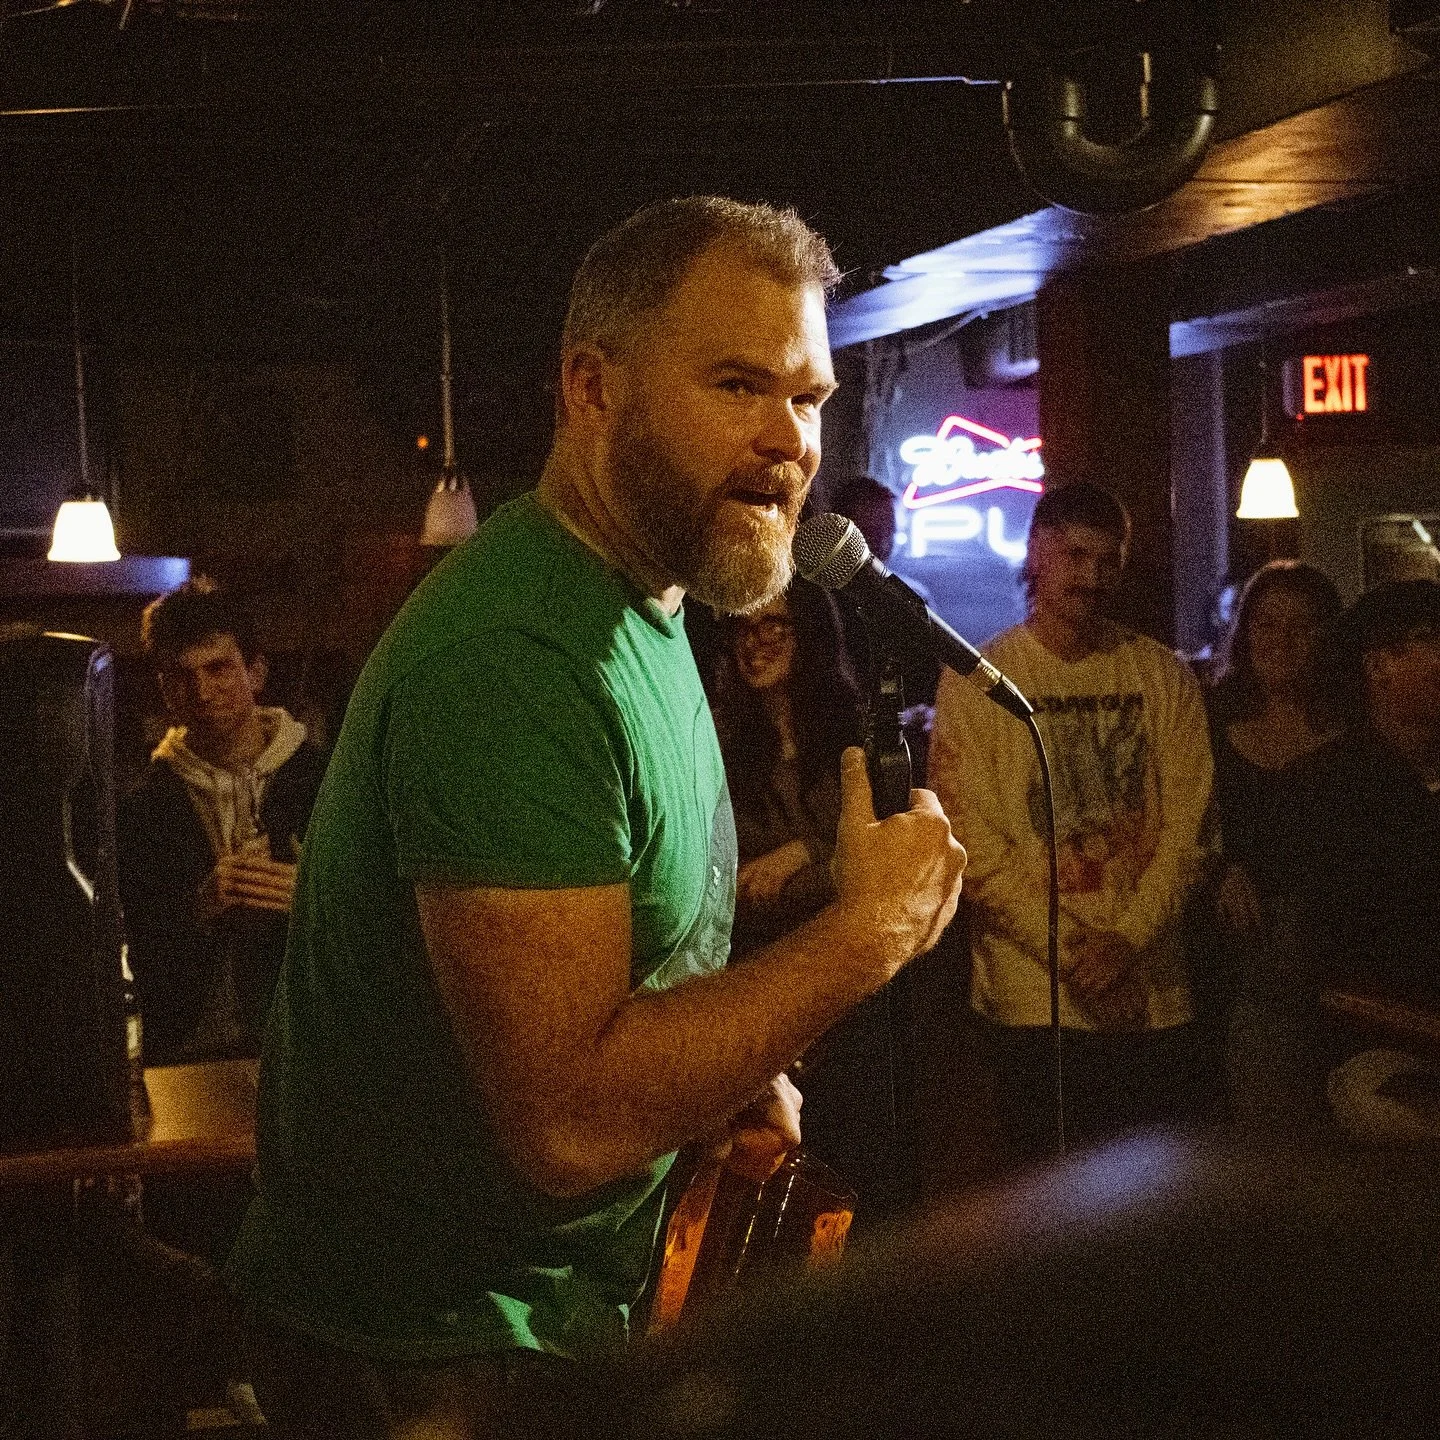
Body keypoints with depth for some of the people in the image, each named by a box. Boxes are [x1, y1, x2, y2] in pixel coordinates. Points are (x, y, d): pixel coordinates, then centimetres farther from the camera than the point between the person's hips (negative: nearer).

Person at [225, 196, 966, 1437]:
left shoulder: (640, 608, 8)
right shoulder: (512, 657, -27)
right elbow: (570, 1120, -31)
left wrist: (729, 1070, 0)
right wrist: (868, 931, -24)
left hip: (568, 1298, 10)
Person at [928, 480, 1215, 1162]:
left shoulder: (1162, 677, 8)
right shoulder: (976, 681, 0)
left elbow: (1188, 820, 1)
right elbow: (968, 839, -7)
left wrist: (1127, 938, -12)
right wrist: (1069, 949, -12)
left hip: (1152, 994, 2)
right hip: (1033, 997, -2)